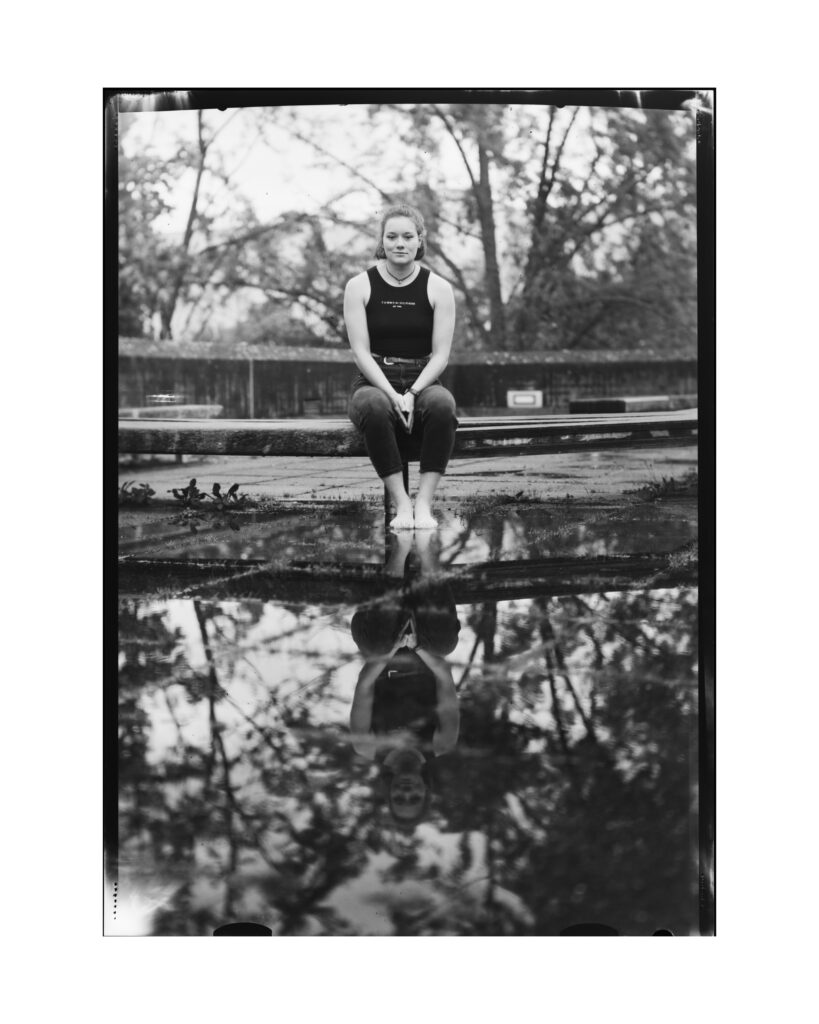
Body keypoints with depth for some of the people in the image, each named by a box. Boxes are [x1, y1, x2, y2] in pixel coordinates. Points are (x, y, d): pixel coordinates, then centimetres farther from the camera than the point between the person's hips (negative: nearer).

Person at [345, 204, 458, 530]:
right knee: (374, 406, -38)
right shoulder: (360, 286, 2)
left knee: (442, 404, -35)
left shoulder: (438, 289, 3)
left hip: (422, 383, 1)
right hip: (374, 382, -1)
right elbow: (360, 351, -5)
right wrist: (392, 394, -20)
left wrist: (412, 393, -19)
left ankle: (424, 502, -34)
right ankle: (401, 503, -35)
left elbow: (441, 354, -2)